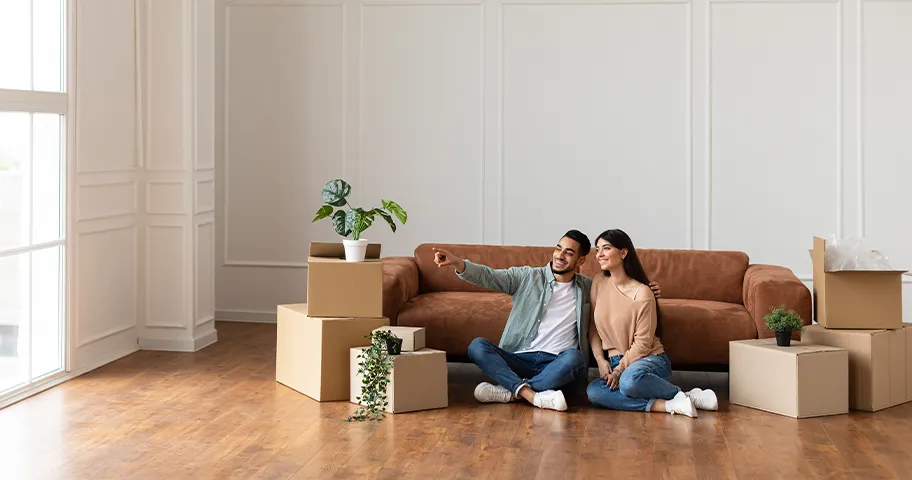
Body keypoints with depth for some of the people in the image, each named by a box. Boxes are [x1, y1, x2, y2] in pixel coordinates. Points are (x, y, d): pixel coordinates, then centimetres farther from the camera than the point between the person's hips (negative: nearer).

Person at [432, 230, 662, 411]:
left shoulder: (587, 288, 14)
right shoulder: (527, 277, 7)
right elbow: (488, 276, -4)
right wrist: (458, 263, -21)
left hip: (557, 365, 0)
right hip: (520, 359, 0)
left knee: (573, 357, -36)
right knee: (477, 346, -26)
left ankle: (508, 391, -30)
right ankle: (531, 394, -41)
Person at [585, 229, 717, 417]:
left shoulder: (642, 293, -12)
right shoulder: (598, 283, 5)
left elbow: (642, 343, -11)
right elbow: (593, 327, 9)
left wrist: (619, 370, -17)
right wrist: (601, 359, -3)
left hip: (650, 359, -5)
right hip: (614, 362, 5)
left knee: (630, 379, -42)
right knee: (593, 392, -29)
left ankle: (682, 395, -14)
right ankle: (668, 405, -26)